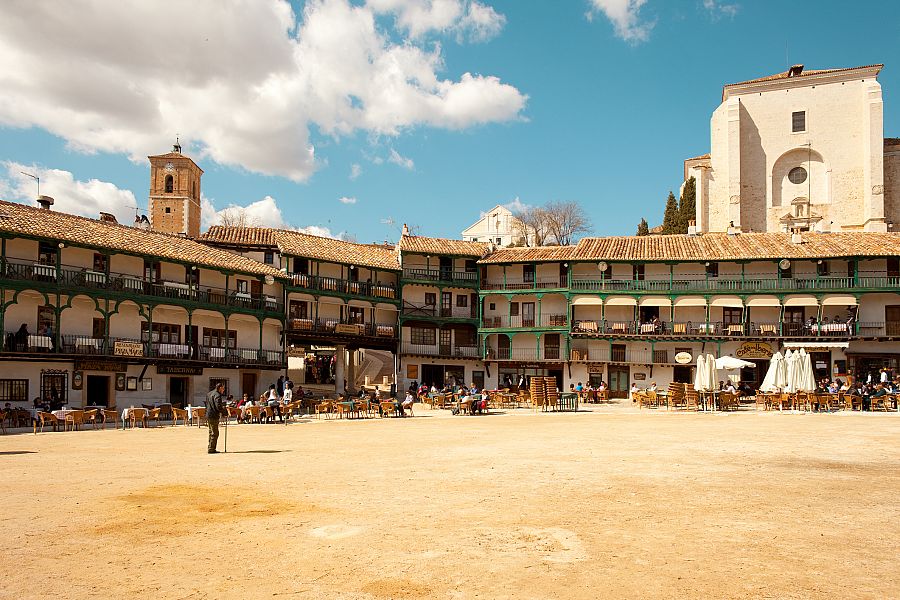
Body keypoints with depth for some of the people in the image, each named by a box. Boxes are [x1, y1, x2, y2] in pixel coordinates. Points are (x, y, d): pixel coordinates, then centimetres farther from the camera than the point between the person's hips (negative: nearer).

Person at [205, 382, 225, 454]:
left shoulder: (209, 393, 15)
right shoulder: (217, 395, -16)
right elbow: (218, 407, -23)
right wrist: (223, 408, -6)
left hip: (208, 415, 10)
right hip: (213, 416, -10)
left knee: (211, 432, 18)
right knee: (215, 433, -4)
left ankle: (210, 448, 24)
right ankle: (211, 449, -3)